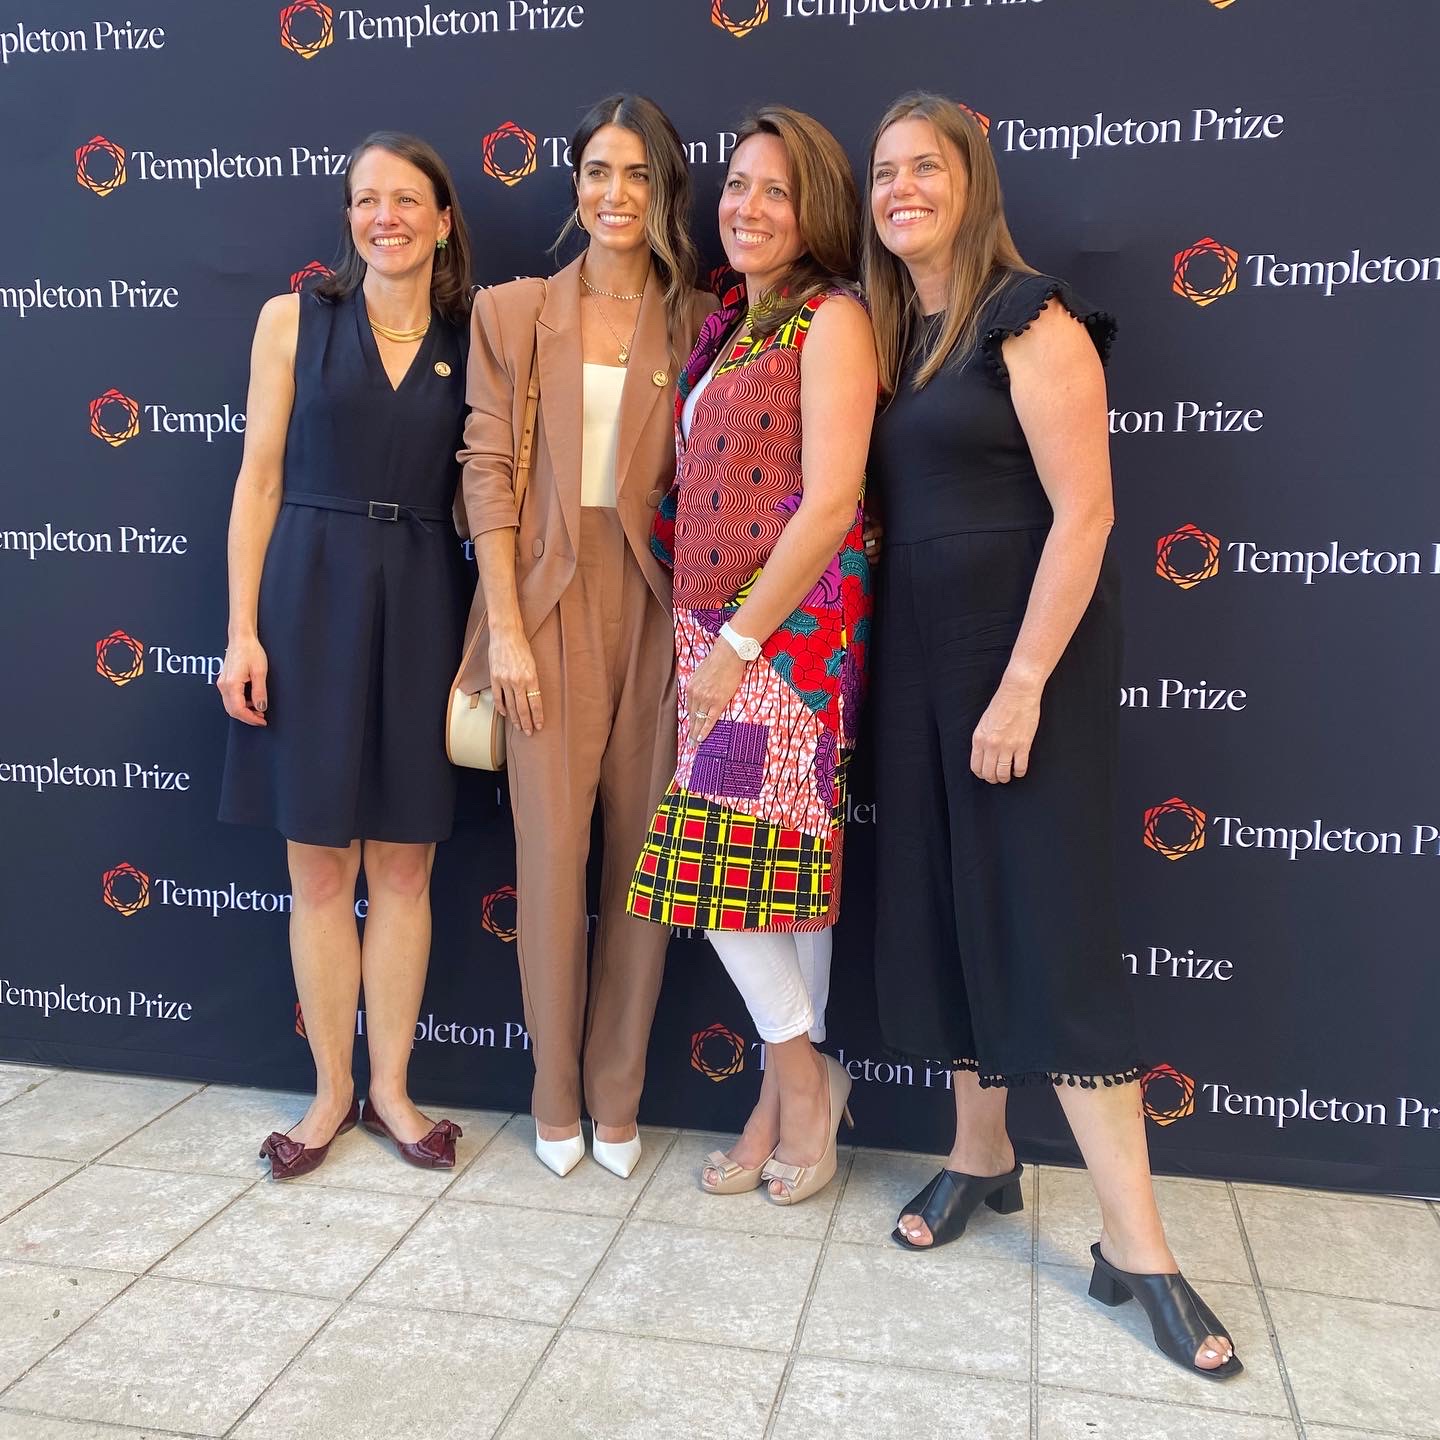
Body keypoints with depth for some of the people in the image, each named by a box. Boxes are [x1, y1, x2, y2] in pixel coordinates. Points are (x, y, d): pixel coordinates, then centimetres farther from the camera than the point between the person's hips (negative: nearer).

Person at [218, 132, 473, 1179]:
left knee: (404, 865, 6)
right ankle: (332, 1091, 21)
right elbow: (260, 479, 2)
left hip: (424, 604, 1)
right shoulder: (295, 321, 5)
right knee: (321, 866, 5)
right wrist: (243, 631, -5)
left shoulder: (471, 344, 7)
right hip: (309, 594, -1)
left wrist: (483, 641, -1)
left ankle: (391, 1088, 21)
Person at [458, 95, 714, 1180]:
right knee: (551, 848, 0)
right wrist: (505, 625, -7)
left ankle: (617, 1098, 21)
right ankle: (556, 1097, 19)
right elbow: (490, 471, 1)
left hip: (658, 602, 1)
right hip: (551, 601, -1)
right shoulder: (513, 312, 7)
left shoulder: (698, 322, 8)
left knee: (643, 850, 5)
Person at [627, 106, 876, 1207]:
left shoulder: (833, 320, -7)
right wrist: (704, 630, 7)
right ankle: (791, 1098, 21)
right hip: (720, 624, 7)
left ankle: (799, 1073, 14)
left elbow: (829, 504, -16)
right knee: (781, 865, 10)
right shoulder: (732, 325, 18)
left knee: (718, 855, -6)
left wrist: (738, 640, -16)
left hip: (788, 626, -7)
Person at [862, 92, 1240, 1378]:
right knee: (945, 905, 11)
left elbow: (1083, 511, -15)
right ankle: (981, 1157, 28)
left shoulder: (1030, 320, -8)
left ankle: (1135, 1246, 3)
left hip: (1029, 649, -7)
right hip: (918, 653, 7)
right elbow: (880, 503, 12)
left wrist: (1024, 684, -19)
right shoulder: (886, 334, 13)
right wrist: (882, 664, 3)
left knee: (1052, 923, -7)